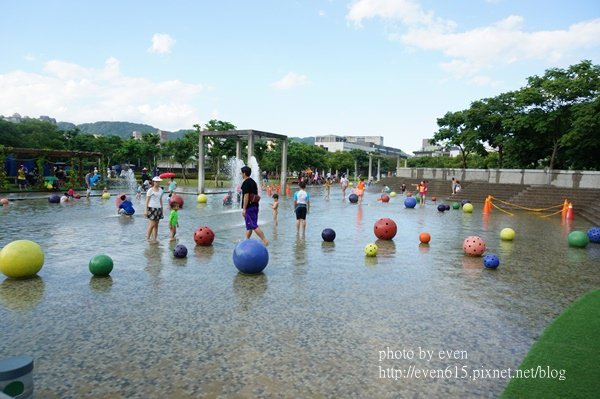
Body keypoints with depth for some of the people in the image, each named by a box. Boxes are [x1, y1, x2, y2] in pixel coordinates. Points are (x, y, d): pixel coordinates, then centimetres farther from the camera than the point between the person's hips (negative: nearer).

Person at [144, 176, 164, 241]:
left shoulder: (160, 190, 12)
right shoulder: (150, 190, -5)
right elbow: (147, 200, -5)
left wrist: (161, 209, 16)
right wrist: (146, 210, -9)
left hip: (158, 208, 6)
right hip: (152, 208, -6)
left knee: (156, 225, 5)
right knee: (152, 224, -10)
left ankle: (154, 239, 9)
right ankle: (147, 238, 2)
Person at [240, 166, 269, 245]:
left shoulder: (245, 183, -13)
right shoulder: (253, 181, 16)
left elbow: (246, 196, -19)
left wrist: (244, 209, -18)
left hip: (249, 207, -9)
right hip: (255, 206, 10)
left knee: (253, 225, -9)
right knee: (249, 226, 16)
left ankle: (265, 240, -13)